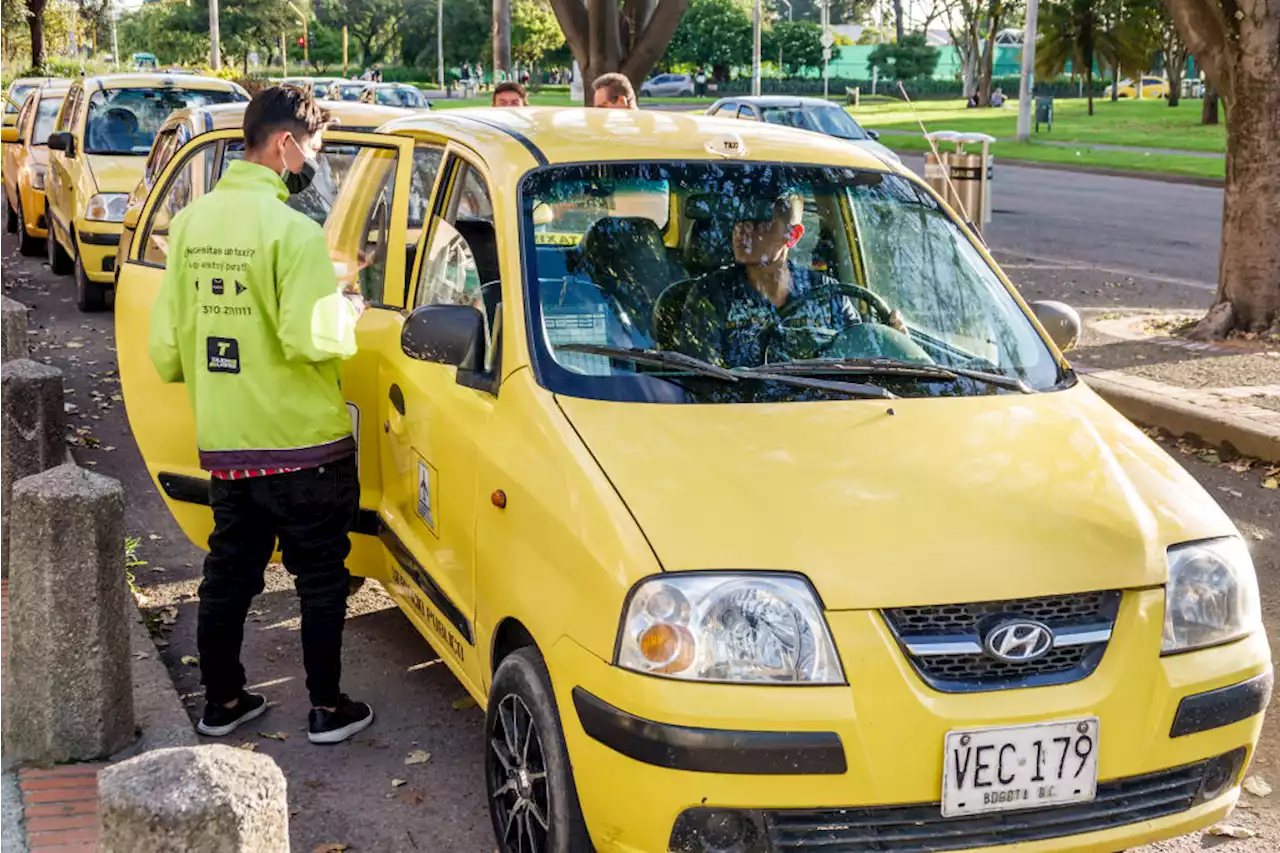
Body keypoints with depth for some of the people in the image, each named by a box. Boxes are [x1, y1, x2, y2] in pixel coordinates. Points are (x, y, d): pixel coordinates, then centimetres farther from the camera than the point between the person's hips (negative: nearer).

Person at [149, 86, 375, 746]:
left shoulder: (191, 222, 4)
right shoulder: (290, 228, -17)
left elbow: (166, 344, 6)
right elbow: (314, 339, -25)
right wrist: (347, 313, -4)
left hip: (222, 442, 6)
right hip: (303, 443, -6)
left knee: (228, 574, 18)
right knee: (321, 578, 8)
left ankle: (221, 702, 29)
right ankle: (327, 710, 16)